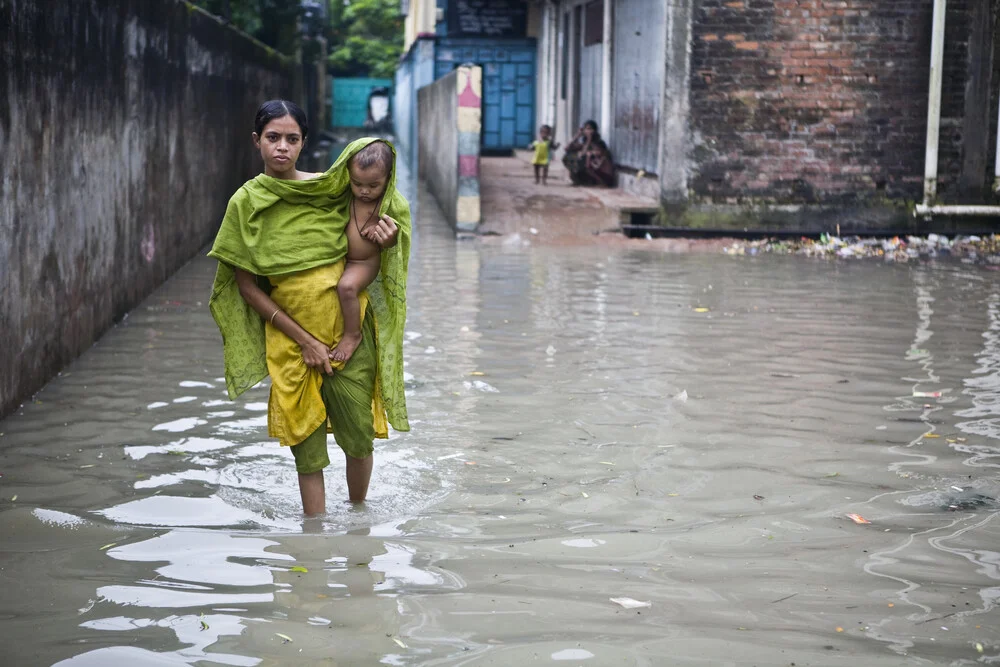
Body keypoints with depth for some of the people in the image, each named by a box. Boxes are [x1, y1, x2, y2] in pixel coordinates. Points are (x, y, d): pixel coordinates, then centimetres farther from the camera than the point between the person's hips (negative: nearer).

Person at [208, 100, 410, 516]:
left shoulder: (330, 189, 0)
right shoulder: (246, 204, -4)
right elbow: (246, 285, -4)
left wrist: (386, 238, -11)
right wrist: (304, 340, -10)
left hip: (349, 329, 1)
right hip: (291, 337, -1)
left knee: (358, 434, 6)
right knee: (307, 442, 3)